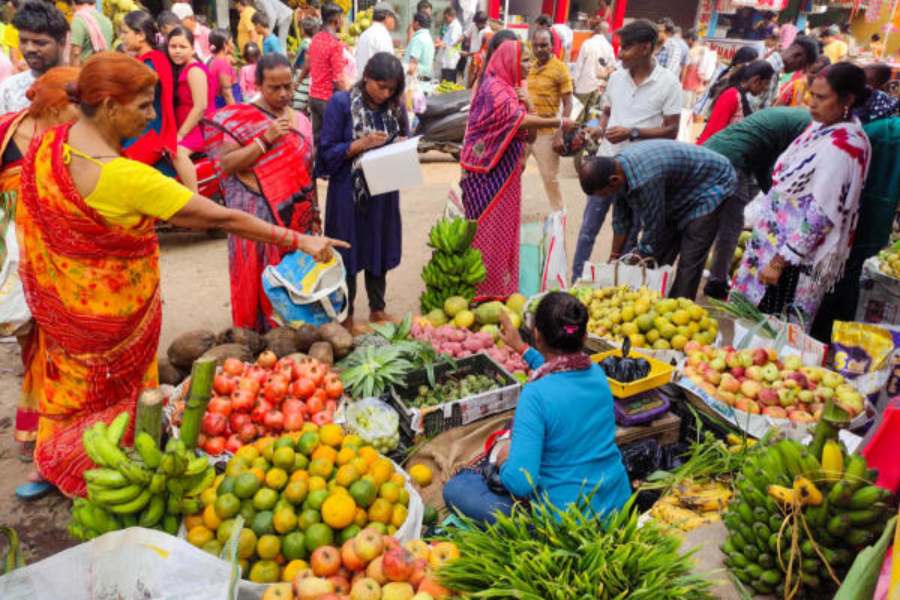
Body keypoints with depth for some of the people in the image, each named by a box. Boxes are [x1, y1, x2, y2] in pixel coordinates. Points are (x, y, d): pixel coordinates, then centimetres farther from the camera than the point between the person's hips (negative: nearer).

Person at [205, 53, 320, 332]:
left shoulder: (300, 120, 10)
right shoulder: (238, 119, -5)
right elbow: (226, 163, -14)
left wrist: (315, 212, 12)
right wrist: (265, 139, -20)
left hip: (297, 216, 4)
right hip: (258, 215, -4)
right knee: (259, 279, 0)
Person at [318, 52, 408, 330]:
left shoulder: (395, 105, 2)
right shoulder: (341, 103, -10)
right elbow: (327, 151, -10)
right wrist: (361, 144, -23)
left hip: (383, 191, 4)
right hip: (349, 191, -4)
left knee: (379, 250, 14)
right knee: (349, 252, 6)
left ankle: (377, 309, 30)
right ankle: (347, 315, 21)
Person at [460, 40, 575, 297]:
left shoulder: (509, 88, 15)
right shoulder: (494, 87, -14)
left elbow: (522, 130, 11)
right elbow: (519, 121, -27)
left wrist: (525, 104, -6)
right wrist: (558, 122, -23)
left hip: (505, 170, 9)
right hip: (489, 171, -9)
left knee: (505, 226, 12)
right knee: (488, 227, -3)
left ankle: (502, 285, 22)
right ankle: (483, 287, 7)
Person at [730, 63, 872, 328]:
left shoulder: (842, 147, -21)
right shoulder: (823, 127, 7)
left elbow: (820, 215, -22)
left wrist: (779, 262, -20)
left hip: (794, 259, -9)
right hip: (776, 240, 9)